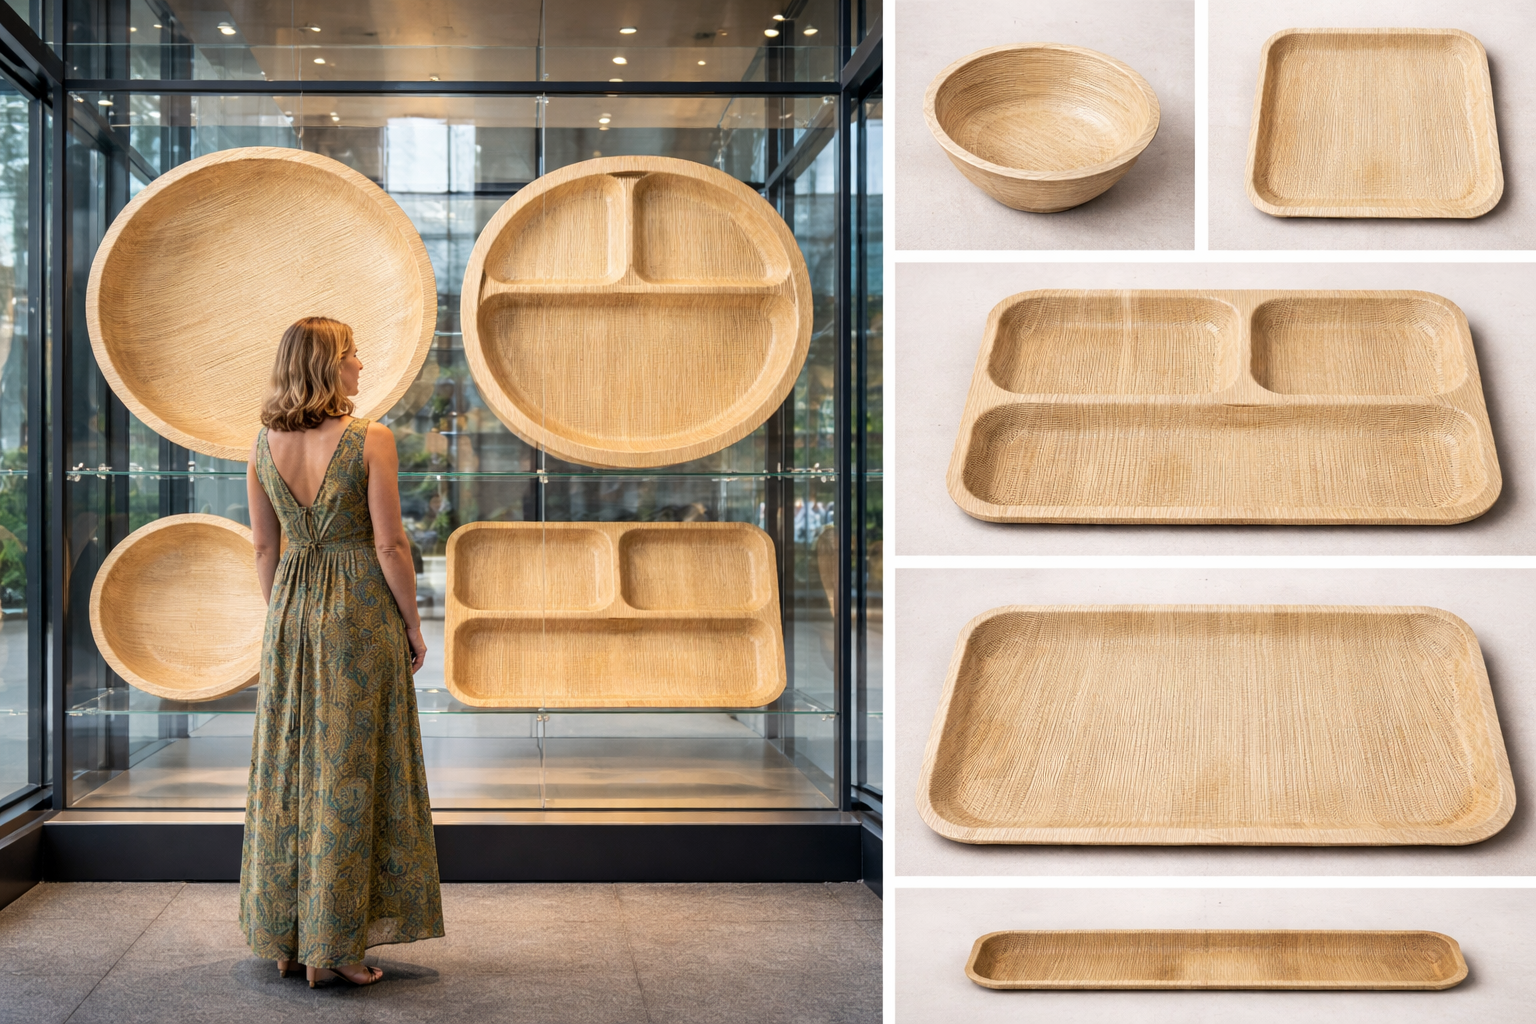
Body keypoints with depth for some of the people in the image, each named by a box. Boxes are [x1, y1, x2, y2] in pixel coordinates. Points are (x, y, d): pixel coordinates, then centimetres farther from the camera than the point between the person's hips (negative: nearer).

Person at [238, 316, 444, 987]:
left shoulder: (264, 443, 3)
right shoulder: (370, 441, -13)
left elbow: (263, 547, 8)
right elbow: (389, 544, -13)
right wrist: (413, 626, -2)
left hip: (291, 610, 5)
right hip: (360, 608, -5)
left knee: (287, 767, 11)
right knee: (348, 773, 1)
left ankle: (284, 939, 18)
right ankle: (333, 946, 3)